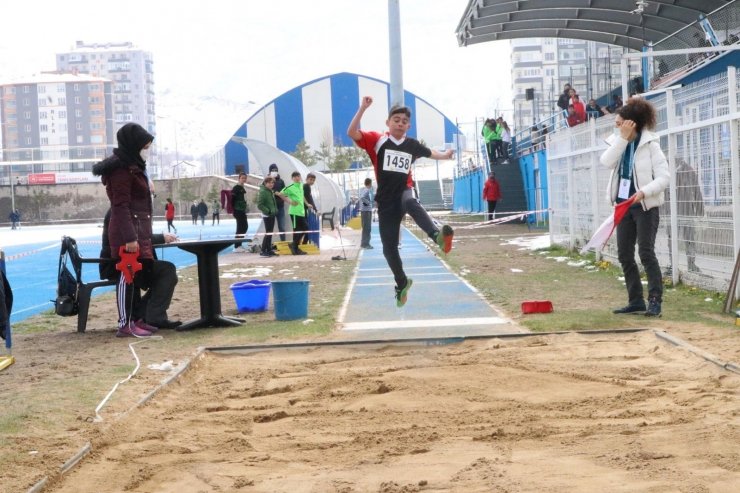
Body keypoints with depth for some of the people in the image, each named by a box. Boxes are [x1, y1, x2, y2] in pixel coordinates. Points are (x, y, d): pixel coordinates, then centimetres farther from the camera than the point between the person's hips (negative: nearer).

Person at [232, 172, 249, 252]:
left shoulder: (243, 188, 15)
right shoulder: (236, 188, -11)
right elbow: (233, 199, -15)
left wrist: (245, 209, 16)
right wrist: (233, 209, -15)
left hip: (243, 210, 9)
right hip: (238, 210, -9)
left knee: (245, 226, 13)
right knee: (240, 228, -8)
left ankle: (239, 244, 21)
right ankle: (236, 246, -3)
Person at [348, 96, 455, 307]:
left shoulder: (412, 145, 8)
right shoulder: (377, 140, -2)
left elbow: (430, 153, 31)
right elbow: (351, 133, -18)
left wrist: (446, 155, 43)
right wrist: (363, 108, -25)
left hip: (404, 192, 0)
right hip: (386, 200, 0)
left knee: (411, 202, -40)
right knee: (389, 248, 2)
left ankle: (438, 236, -63)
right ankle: (402, 283, 28)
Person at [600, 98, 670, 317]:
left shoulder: (649, 144, -11)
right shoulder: (618, 142, 5)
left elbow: (664, 177, -14)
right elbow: (607, 162, -14)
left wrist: (644, 192, -28)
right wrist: (622, 138, -20)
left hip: (646, 206, -7)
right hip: (624, 204, 7)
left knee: (646, 252, -10)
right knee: (624, 254, 6)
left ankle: (655, 300, -6)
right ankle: (636, 300, 14)